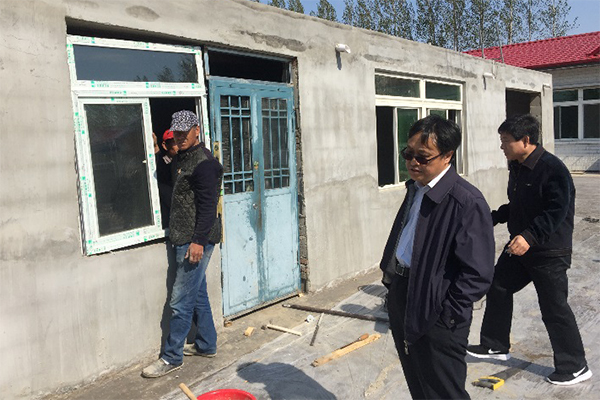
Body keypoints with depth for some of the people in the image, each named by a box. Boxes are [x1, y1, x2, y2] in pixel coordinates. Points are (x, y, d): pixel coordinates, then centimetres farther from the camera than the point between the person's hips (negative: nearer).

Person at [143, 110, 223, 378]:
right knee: (198, 295, 17)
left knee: (181, 300, -4)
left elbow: (208, 206, -21)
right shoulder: (183, 159, 16)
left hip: (196, 241, -10)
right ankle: (206, 345, 29)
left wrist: (198, 241, -24)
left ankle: (172, 357, 7)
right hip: (184, 239, 10)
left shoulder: (204, 163, -15)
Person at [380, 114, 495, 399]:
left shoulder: (467, 202, -21)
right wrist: (390, 277, 11)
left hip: (435, 317, -8)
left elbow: (477, 275, -21)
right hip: (400, 298, 8)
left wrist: (445, 318, -17)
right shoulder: (415, 188, 6)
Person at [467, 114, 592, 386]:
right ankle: (495, 346, 31)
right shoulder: (516, 167, 6)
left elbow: (557, 211, -26)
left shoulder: (552, 168, -21)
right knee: (498, 289, 14)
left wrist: (530, 236, -35)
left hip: (549, 252, -9)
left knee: (554, 308, 0)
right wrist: (493, 218, 9)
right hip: (519, 245, 9)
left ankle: (574, 367, 19)